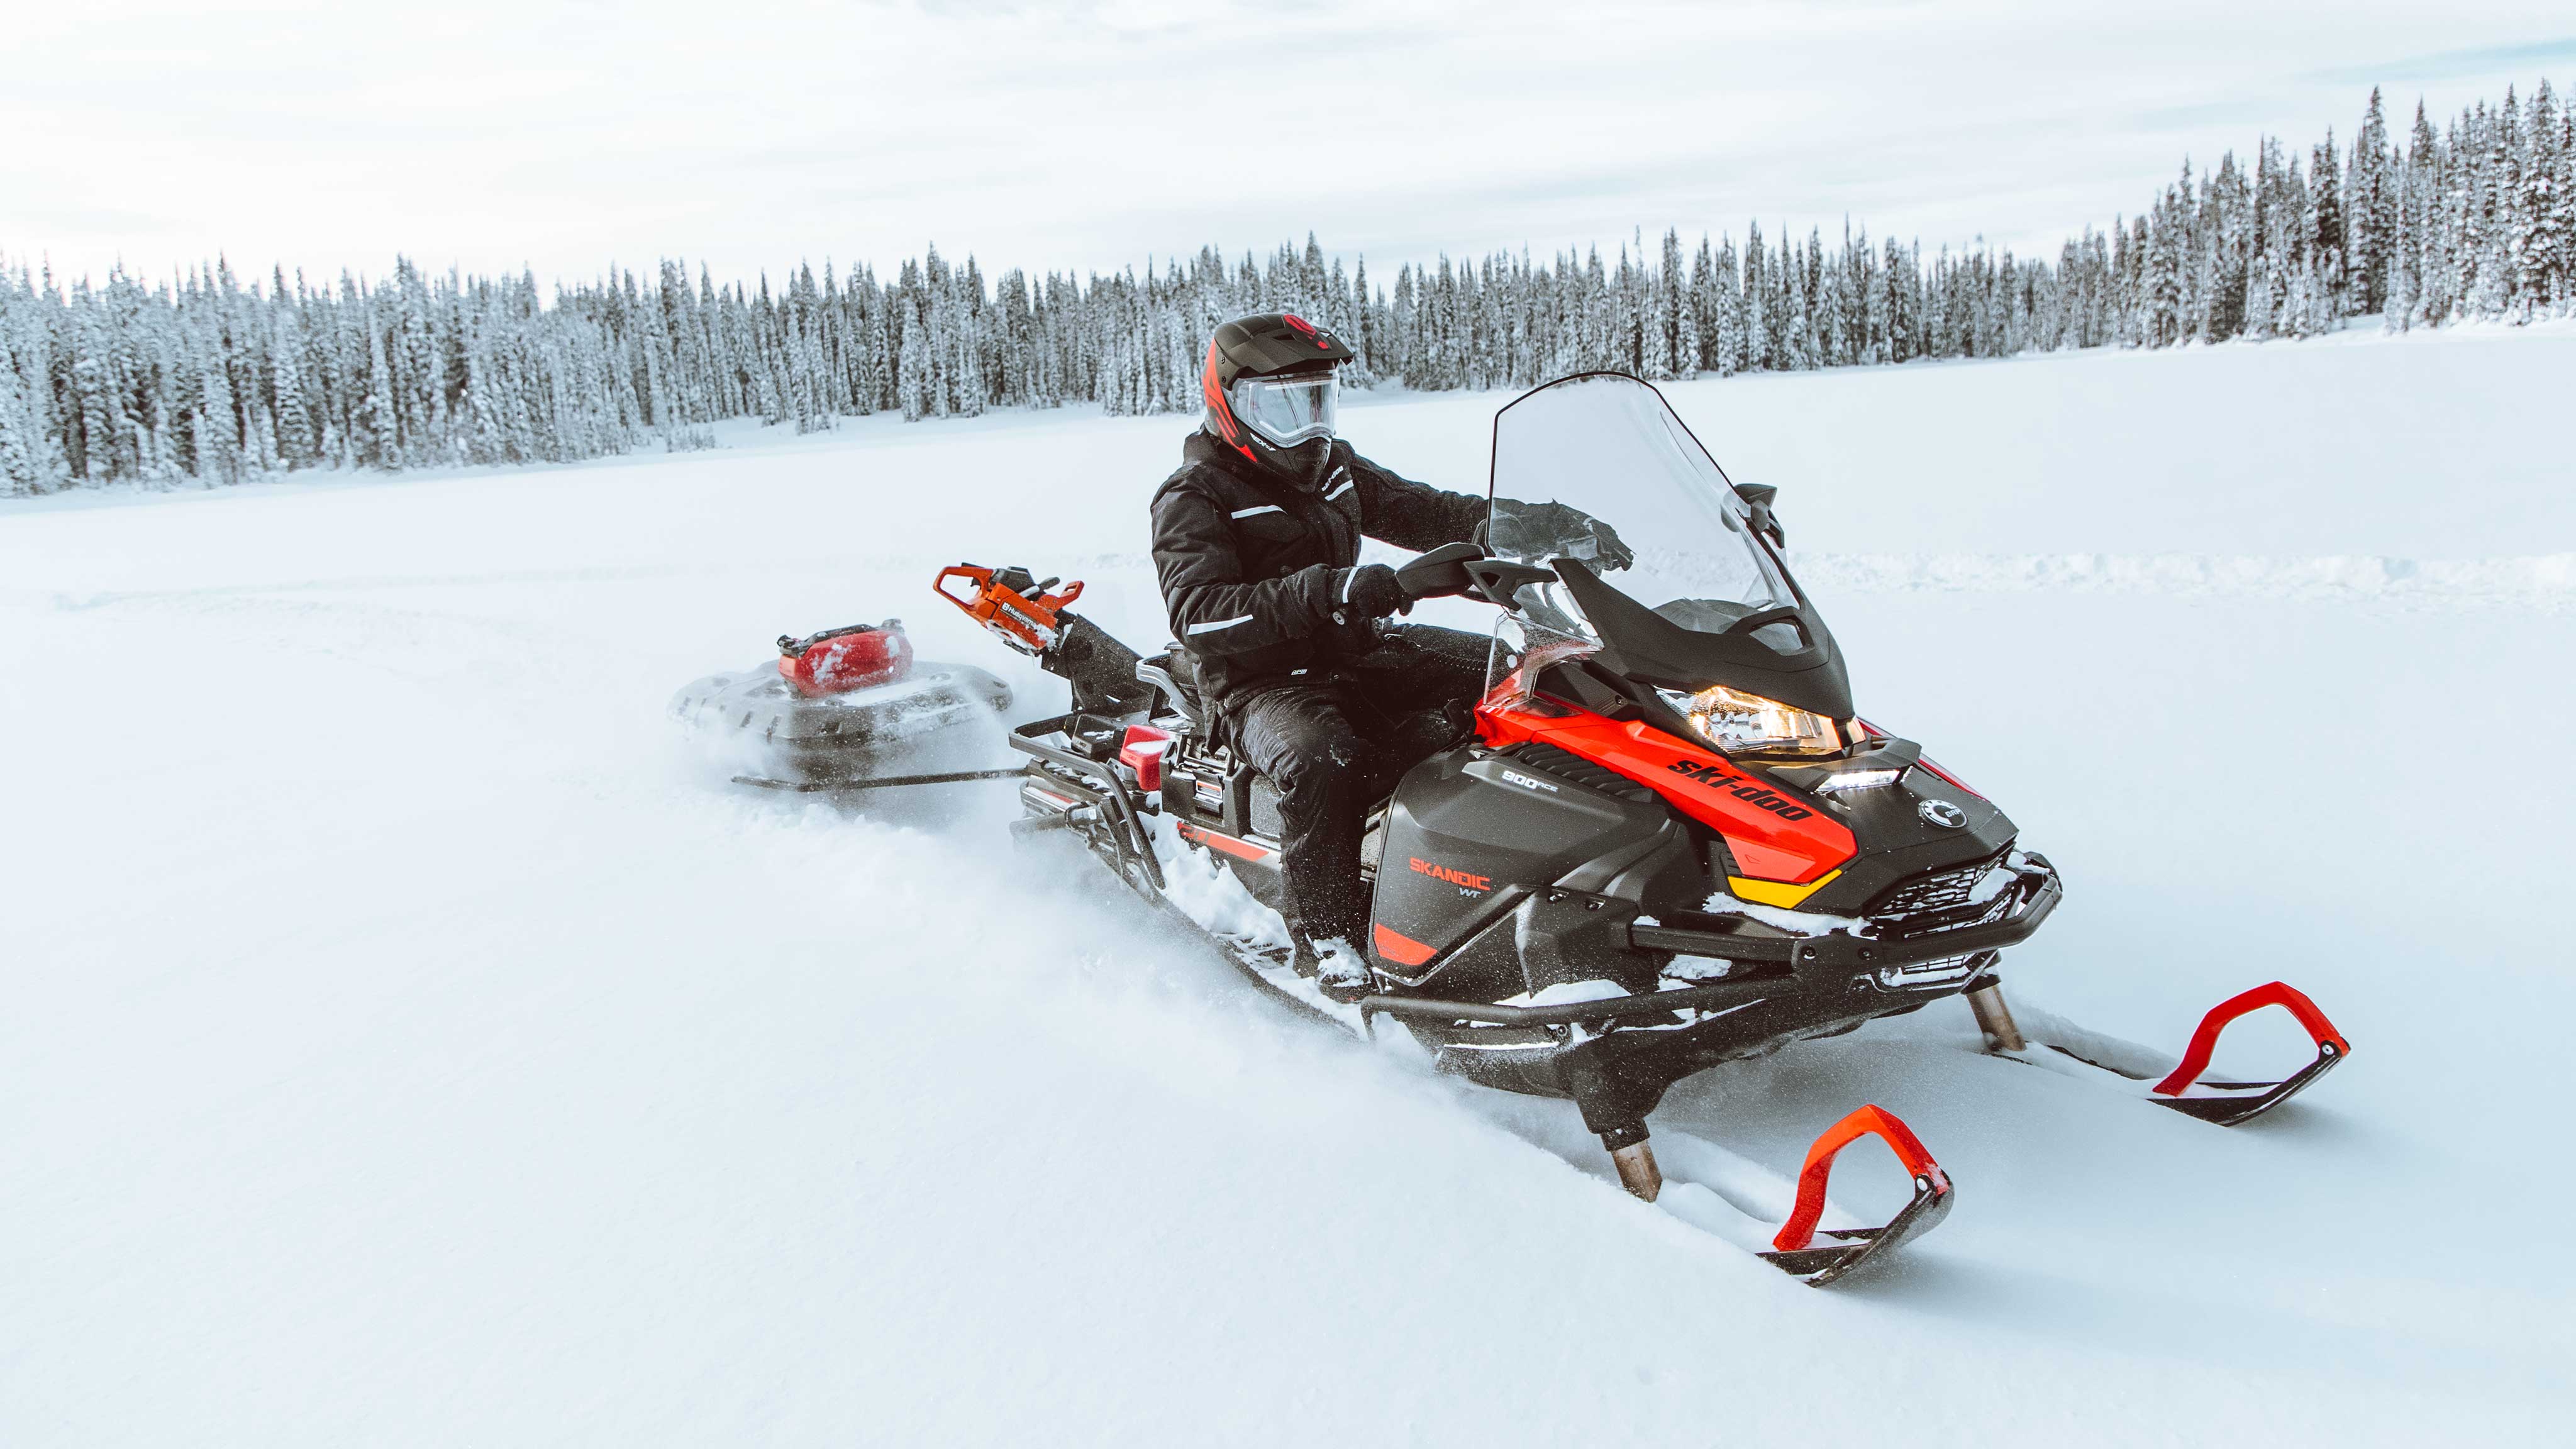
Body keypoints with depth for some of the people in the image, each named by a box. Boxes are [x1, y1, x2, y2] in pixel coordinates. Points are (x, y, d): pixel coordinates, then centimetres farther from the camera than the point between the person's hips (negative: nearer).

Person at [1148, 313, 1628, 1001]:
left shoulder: (1333, 467, 13)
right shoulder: (1193, 499, -10)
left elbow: (1425, 512, 16)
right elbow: (1198, 614, -25)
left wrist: (1548, 523, 0)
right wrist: (1325, 591, -39)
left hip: (1361, 653, 8)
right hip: (1265, 684, -7)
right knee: (1323, 760, -38)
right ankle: (1326, 935, -21)